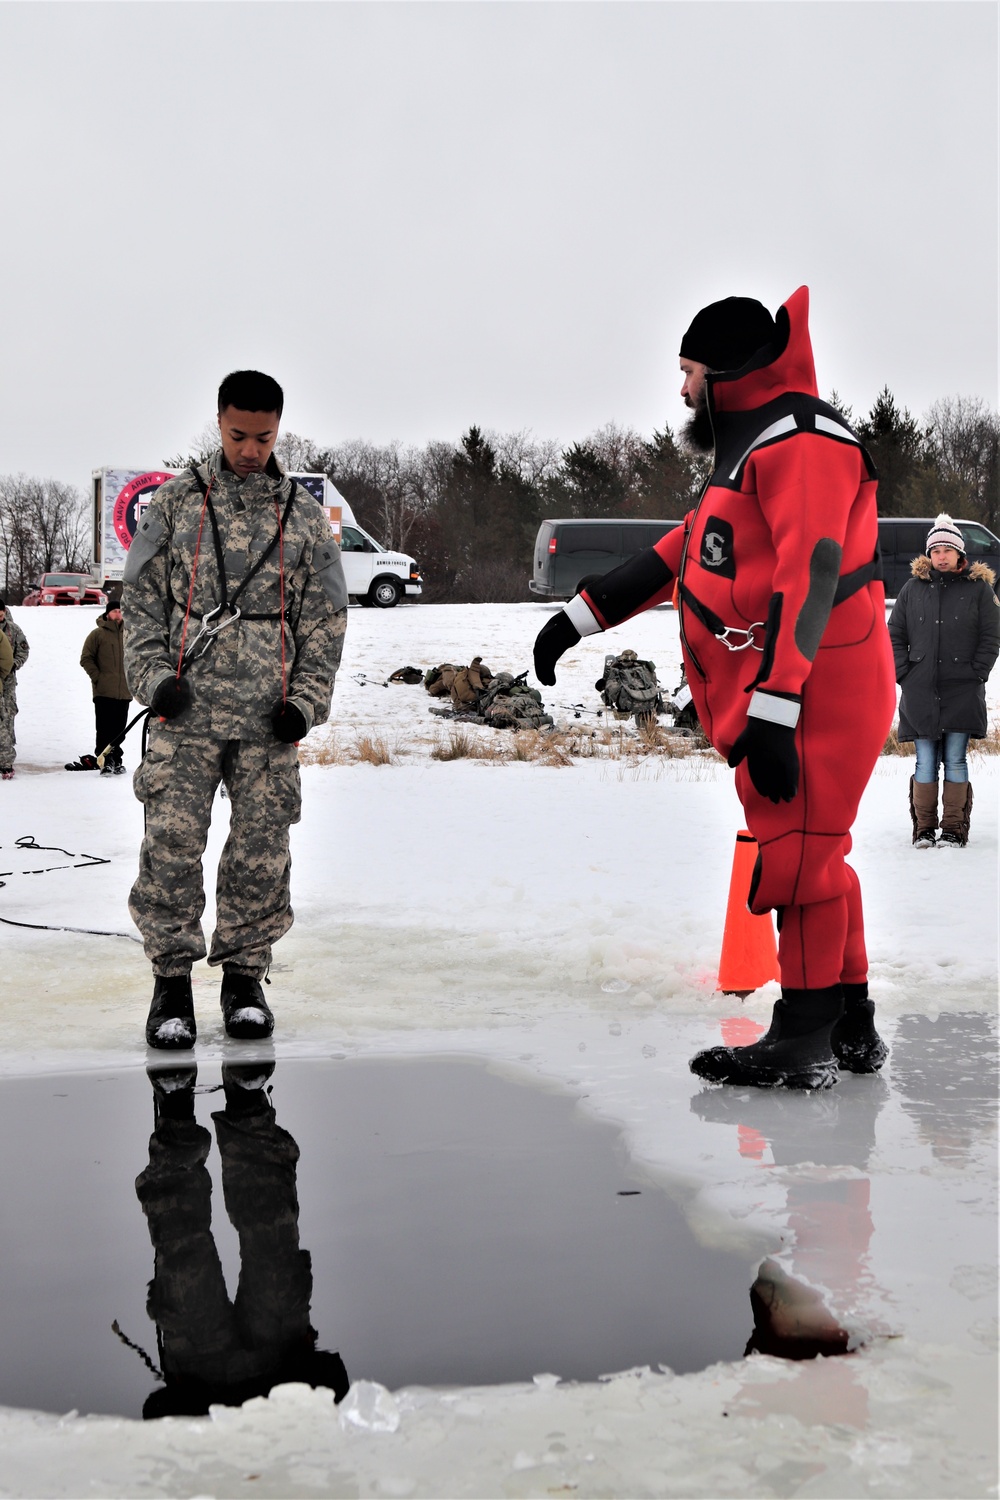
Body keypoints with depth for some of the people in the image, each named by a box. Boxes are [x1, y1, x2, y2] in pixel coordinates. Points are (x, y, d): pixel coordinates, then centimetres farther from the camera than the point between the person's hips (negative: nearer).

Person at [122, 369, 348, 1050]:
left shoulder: (306, 516, 10)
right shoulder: (176, 501, 7)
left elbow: (326, 618, 12)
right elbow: (141, 596, 9)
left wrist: (307, 700, 1)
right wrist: (154, 675, -4)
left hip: (268, 718, 1)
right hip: (185, 711, -1)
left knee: (262, 852, 1)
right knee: (172, 846, -7)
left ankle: (244, 974, 16)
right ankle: (172, 978, 5)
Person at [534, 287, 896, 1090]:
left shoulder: (801, 440, -14)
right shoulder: (754, 447, 20)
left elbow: (808, 578, -23)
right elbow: (685, 551, 25)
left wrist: (773, 709, -29)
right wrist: (583, 614, 24)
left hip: (817, 691, -10)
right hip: (773, 693, 10)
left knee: (797, 855, -6)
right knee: (808, 853, 12)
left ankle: (805, 1041, 1)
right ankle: (852, 1027, 20)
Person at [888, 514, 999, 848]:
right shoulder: (912, 588, 10)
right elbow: (895, 635, 12)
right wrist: (904, 673, 1)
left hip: (962, 692, -1)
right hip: (920, 692, 2)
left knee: (955, 760, -1)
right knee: (925, 762, 2)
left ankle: (954, 828, 5)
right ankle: (924, 828, 8)